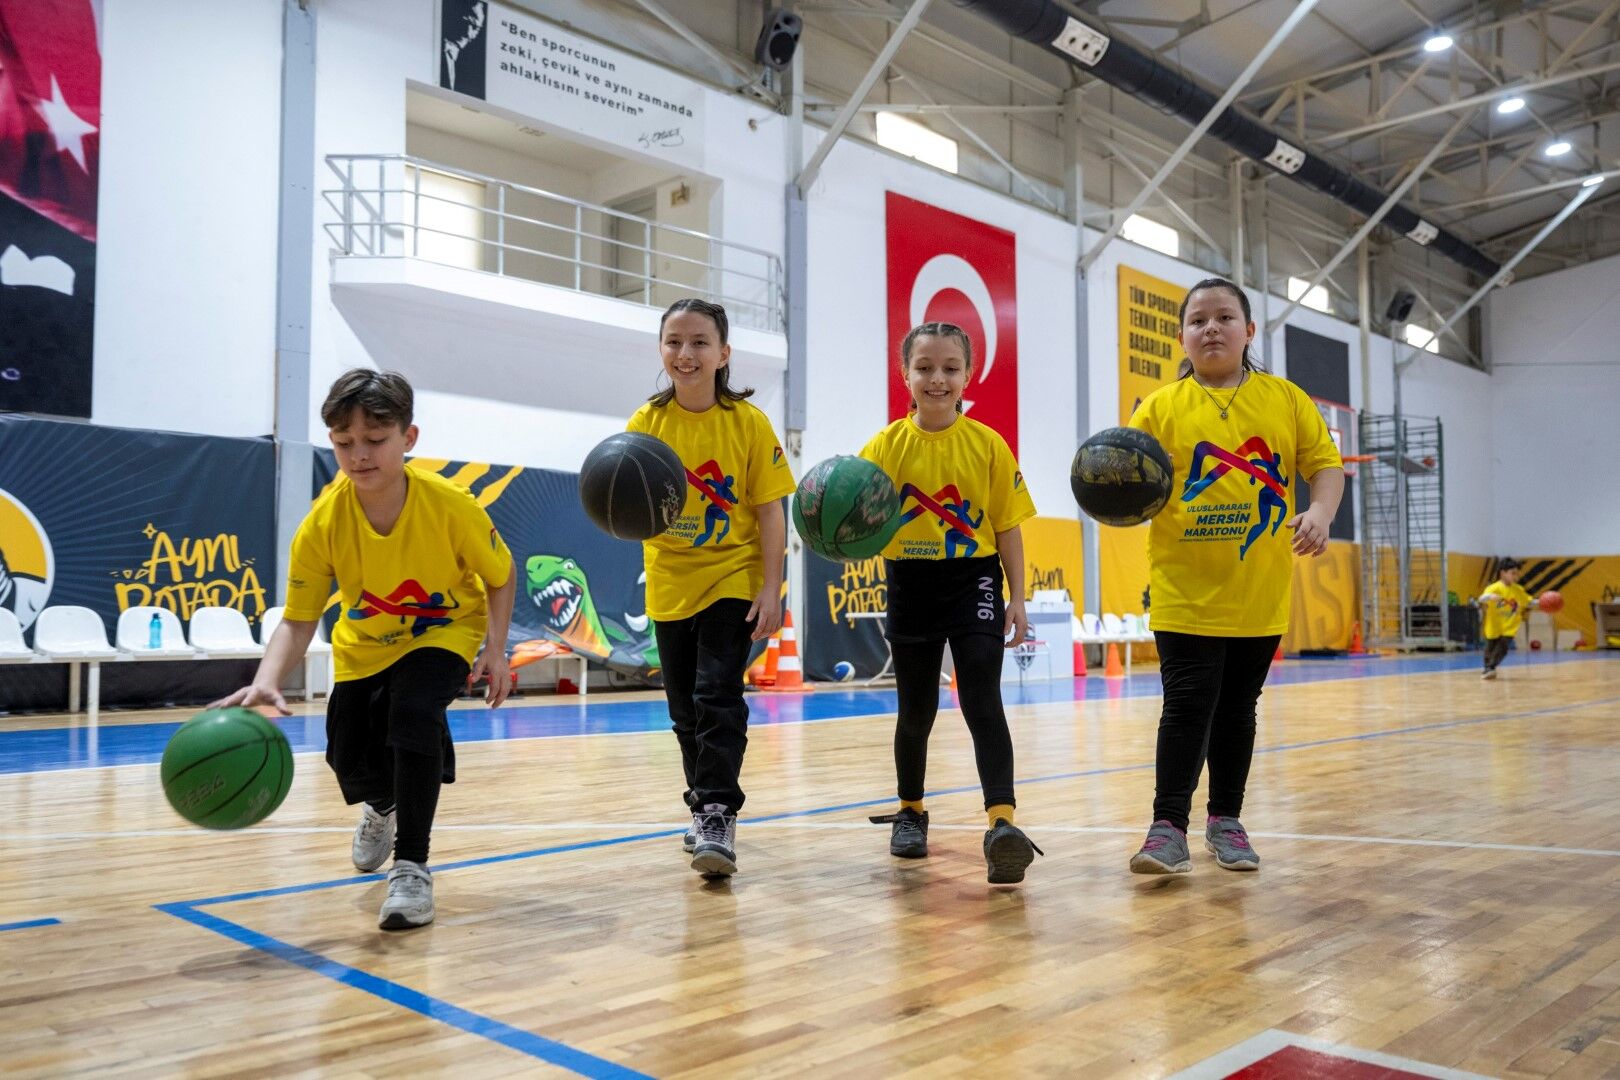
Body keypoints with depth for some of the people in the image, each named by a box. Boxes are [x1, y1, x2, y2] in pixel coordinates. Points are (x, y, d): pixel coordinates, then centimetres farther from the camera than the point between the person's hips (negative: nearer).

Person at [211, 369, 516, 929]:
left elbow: (501, 576, -13)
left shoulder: (450, 505, -30)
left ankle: (412, 867, -14)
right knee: (348, 759, 0)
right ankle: (383, 806, 42)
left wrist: (495, 648, -22)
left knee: (413, 712, -30)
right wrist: (267, 680, -42)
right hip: (365, 644, 3)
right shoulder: (323, 522, -26)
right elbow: (297, 621, -24)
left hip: (444, 632, -3)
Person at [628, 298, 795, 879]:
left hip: (733, 579, -3)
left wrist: (771, 588, -14)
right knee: (685, 707, 13)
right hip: (670, 583, 4)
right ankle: (705, 808, 31)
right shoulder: (646, 422, -5)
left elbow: (769, 511, -8)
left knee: (717, 696, -13)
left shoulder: (748, 422, -10)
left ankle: (719, 816, -7)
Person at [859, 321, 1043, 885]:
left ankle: (1002, 821, -13)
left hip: (974, 583, -1)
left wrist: (1017, 599, 0)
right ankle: (911, 811, 33)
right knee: (915, 709, 13)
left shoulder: (988, 444, -2)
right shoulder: (886, 445, -3)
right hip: (911, 586, 1)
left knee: (982, 702, -11)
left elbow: (1007, 527, 2)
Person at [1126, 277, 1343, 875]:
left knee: (1237, 706, 12)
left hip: (1259, 591, 2)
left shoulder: (1286, 399, 6)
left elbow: (1326, 464, 5)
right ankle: (1169, 826, 1)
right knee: (1188, 704, -6)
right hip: (1185, 590, -2)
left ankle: (1225, 819, 25)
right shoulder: (1160, 407, 1)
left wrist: (1319, 511, -13)